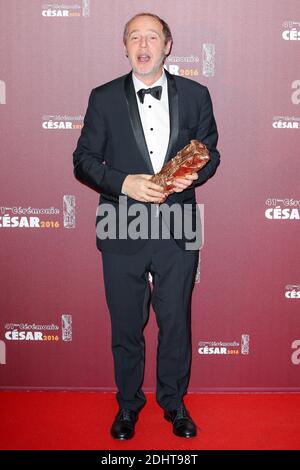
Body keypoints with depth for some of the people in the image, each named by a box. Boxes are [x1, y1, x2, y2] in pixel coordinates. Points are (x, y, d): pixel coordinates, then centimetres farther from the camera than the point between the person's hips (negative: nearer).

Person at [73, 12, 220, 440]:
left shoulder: (195, 95, 4)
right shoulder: (104, 98, 1)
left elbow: (210, 152, 10)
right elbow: (84, 160, 1)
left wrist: (193, 175, -12)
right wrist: (124, 183, -16)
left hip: (177, 231, 1)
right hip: (123, 233, 0)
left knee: (176, 323, 13)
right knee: (126, 326, 13)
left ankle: (174, 402, 35)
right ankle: (128, 404, 34)